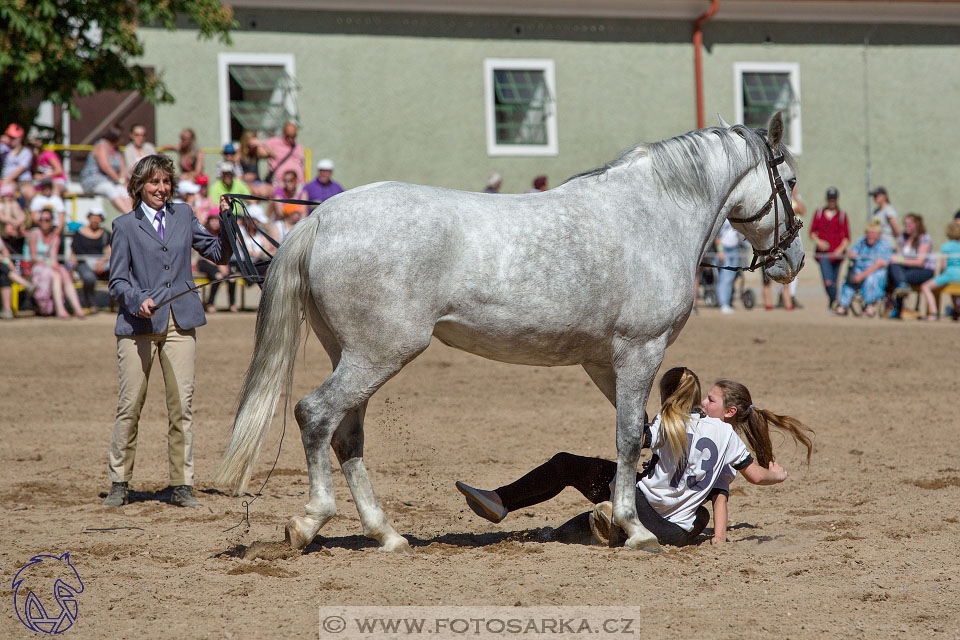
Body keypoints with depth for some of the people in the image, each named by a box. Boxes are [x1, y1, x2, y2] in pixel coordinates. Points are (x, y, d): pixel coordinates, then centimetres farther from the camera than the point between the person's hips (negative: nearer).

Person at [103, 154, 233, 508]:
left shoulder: (183, 216, 12)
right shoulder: (125, 226, 4)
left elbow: (218, 253, 18)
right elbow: (117, 282, 2)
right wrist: (139, 301, -16)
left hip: (179, 324, 2)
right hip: (138, 325, -2)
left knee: (182, 406, 0)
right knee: (129, 406, 0)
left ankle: (182, 485, 5)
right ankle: (119, 483, 12)